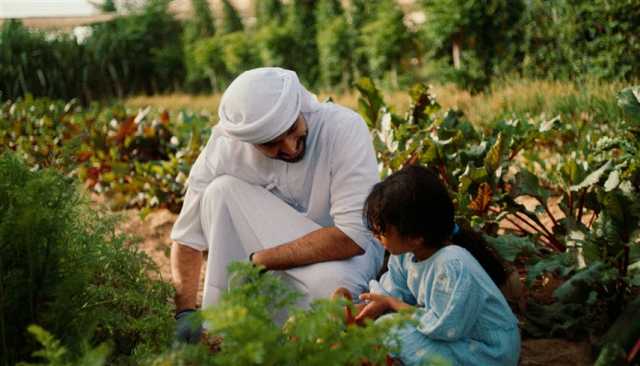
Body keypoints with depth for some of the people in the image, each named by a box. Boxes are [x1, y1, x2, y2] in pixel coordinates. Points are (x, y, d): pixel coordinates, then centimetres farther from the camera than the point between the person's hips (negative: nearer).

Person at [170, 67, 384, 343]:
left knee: (330, 283, -38)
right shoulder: (225, 146, -19)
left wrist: (257, 260, -29)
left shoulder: (345, 128, -27)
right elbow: (187, 237, -13)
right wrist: (185, 312, -26)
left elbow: (353, 237, -32)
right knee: (221, 191, -23)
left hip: (350, 248, -3)